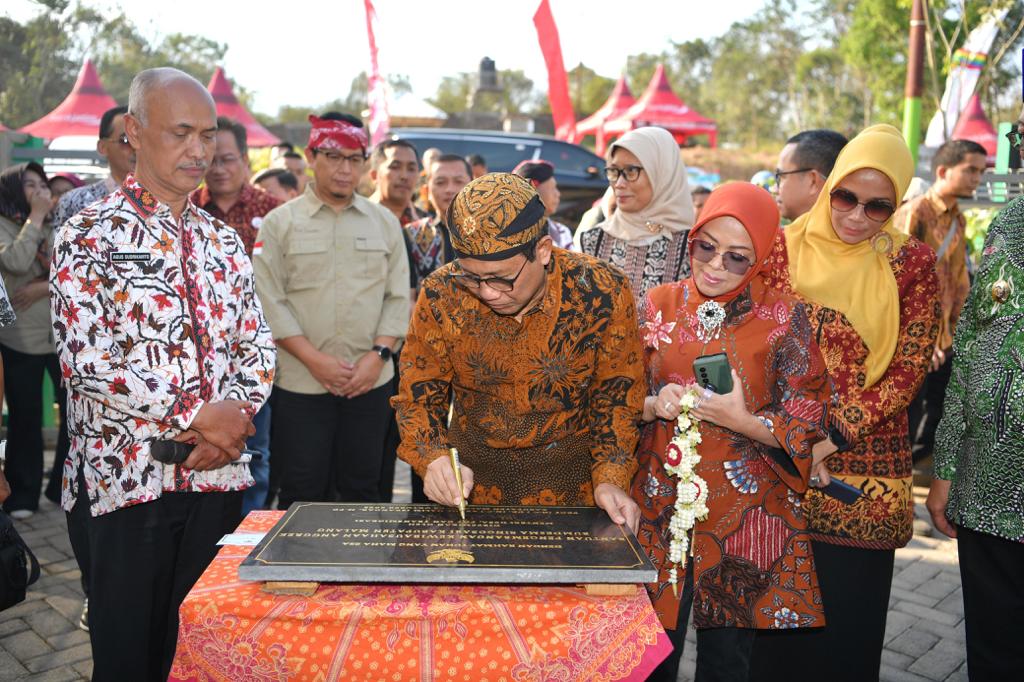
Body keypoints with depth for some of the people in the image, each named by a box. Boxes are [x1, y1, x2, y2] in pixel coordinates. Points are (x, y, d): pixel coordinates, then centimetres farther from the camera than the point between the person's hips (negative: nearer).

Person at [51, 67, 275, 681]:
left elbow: (257, 347, 8)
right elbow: (84, 359, -15)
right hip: (125, 481, -4)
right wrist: (199, 416, -17)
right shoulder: (90, 235, -5)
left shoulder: (224, 240, 11)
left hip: (219, 477, 5)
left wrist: (234, 418, -10)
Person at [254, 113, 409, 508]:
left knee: (362, 490, 11)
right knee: (303, 493, 5)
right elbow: (270, 301, -4)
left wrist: (378, 355, -6)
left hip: (370, 381, 2)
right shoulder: (279, 223, 2)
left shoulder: (385, 222, 9)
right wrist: (315, 360, -12)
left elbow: (398, 297, 7)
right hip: (301, 383, -2)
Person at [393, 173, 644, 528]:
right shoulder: (441, 295, -16)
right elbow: (418, 395, -5)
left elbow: (616, 395, -8)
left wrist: (609, 481, -18)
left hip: (570, 485, -1)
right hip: (468, 479, 2)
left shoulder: (602, 292, -20)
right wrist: (434, 460, -23)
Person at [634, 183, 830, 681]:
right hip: (660, 505, 2)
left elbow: (806, 424, -5)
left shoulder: (783, 318, -5)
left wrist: (740, 419, -21)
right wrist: (654, 406, -14)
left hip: (745, 514, -1)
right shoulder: (657, 306, 1)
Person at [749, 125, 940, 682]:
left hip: (865, 465, 0)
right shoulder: (785, 249, 2)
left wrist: (832, 436, -13)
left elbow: (908, 369, -4)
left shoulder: (912, 264, 1)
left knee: (847, 619, 8)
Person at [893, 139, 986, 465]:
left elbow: (959, 281, 16)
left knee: (936, 420, 15)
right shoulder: (913, 214, -13)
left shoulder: (958, 219, 11)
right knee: (904, 425, 0)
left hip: (943, 340, 8)